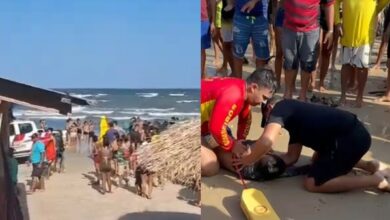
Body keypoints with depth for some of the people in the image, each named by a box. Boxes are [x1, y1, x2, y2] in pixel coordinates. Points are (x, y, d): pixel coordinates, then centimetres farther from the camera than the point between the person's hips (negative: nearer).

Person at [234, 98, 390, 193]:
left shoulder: (279, 108, -3)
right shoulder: (293, 118, 24)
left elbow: (267, 141, -21)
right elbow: (292, 157, 22)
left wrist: (250, 159, -4)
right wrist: (262, 159, 17)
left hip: (350, 138, -10)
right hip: (354, 133, 10)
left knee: (312, 184, -1)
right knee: (318, 159, 33)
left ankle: (376, 180, -1)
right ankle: (369, 165, 20)